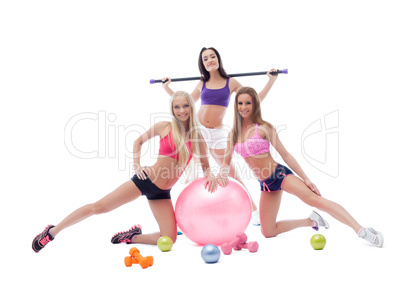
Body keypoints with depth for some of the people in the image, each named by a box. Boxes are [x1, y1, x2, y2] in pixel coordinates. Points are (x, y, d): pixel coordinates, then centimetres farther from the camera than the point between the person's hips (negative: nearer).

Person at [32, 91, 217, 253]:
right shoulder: (164, 127, -4)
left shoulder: (197, 136, 1)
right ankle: (52, 231, 11)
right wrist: (137, 165, -2)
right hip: (146, 179, -3)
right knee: (98, 207, -6)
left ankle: (132, 237, 19)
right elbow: (138, 141, 10)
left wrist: (209, 175, -8)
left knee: (169, 239, -6)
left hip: (162, 193, 3)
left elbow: (205, 164, 14)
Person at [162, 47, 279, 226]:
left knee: (232, 174, -2)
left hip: (218, 134, -2)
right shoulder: (202, 83, 10)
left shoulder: (231, 83, 4)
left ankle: (255, 211, 11)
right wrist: (167, 88, 21)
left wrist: (271, 81, 2)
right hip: (198, 130, 2)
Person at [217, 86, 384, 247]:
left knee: (313, 199, -29)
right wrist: (223, 173, -12)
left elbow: (285, 154, -7)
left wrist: (306, 179, -10)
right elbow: (227, 161, 12)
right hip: (265, 184, 6)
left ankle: (361, 230, -30)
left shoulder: (263, 128, -8)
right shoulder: (233, 133, 5)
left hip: (280, 174, -6)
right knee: (268, 232, 6)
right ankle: (311, 221, 22)